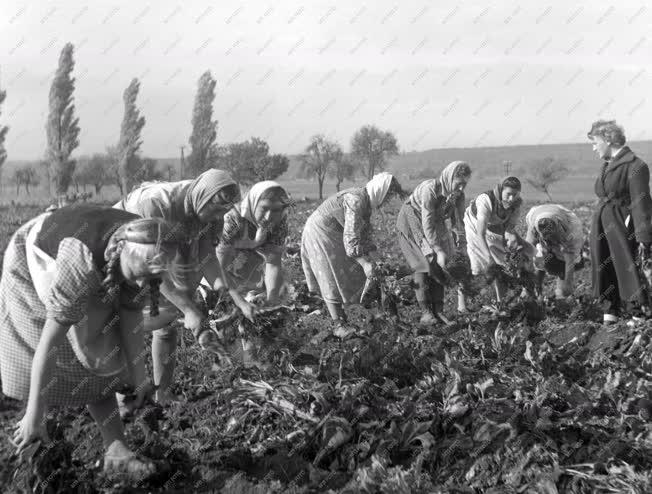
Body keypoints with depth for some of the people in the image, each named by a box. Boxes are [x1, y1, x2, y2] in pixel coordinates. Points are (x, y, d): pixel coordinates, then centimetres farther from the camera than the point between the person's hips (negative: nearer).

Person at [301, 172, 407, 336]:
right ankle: (340, 326, -4)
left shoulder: (367, 201, 5)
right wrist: (366, 263, -32)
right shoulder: (356, 200, -27)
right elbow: (351, 237, -32)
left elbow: (364, 232, 9)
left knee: (345, 276, 9)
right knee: (333, 280, -8)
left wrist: (370, 258, 0)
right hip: (320, 234, -10)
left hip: (332, 235, 10)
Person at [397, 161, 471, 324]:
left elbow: (458, 221, -4)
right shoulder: (430, 190, -34)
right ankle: (425, 311, -13)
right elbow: (427, 225, -33)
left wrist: (463, 247, -9)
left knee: (439, 266, -2)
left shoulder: (458, 195, -14)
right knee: (423, 264, -14)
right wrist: (439, 251, -33)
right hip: (412, 224, -6)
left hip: (436, 224, 6)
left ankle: (438, 310, 1)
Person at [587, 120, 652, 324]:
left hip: (622, 227, -8)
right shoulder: (607, 165, 12)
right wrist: (595, 230, 18)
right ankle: (613, 307, 25)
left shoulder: (635, 166, -13)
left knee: (626, 268, -4)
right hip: (602, 226, 8)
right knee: (606, 268, 12)